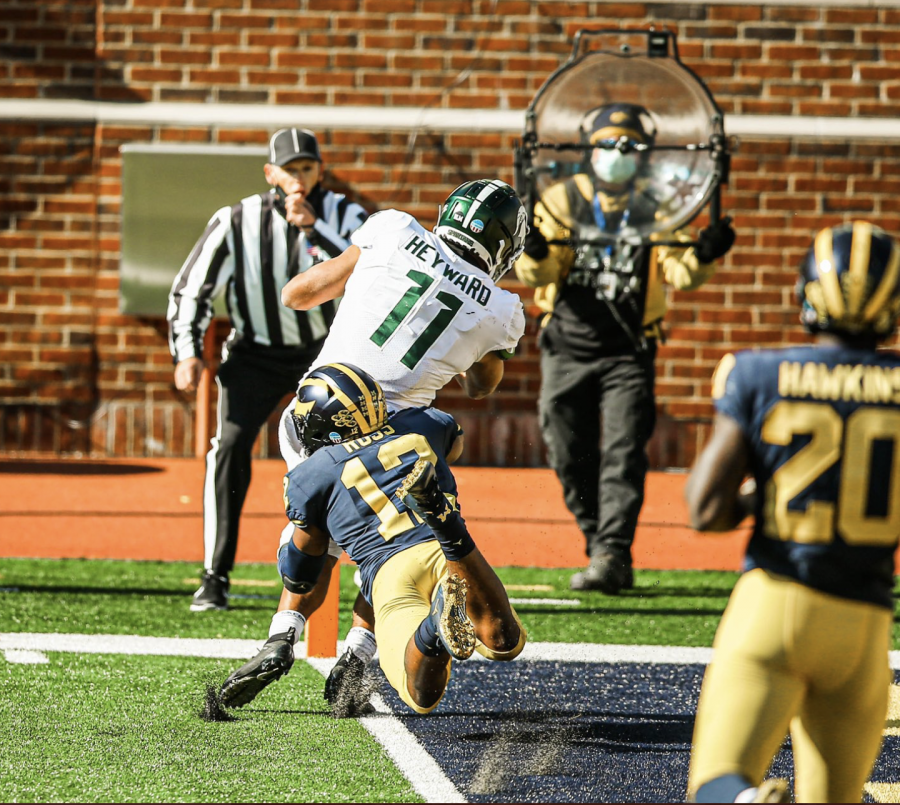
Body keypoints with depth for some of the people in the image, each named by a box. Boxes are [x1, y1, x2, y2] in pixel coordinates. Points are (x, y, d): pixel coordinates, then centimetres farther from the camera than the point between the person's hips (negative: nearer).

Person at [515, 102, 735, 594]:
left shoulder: (656, 210, 2)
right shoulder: (562, 200, 2)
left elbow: (679, 274, -8)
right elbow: (539, 274, -6)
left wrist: (701, 257, -30)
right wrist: (533, 256, -30)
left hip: (628, 353, -2)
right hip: (567, 346, 2)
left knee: (623, 456, -12)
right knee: (571, 459, 6)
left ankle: (611, 557, -17)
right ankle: (601, 547, 21)